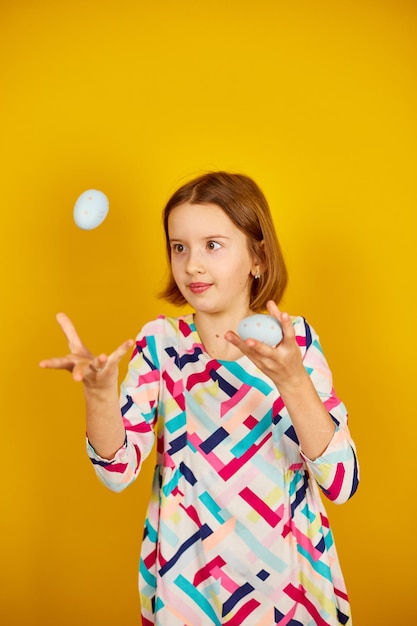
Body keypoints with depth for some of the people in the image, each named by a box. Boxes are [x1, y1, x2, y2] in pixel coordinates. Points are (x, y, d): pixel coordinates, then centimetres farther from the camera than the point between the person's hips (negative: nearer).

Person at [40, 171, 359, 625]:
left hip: (285, 575, 0)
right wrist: (99, 389, -30)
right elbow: (118, 472, -13)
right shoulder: (160, 341, -7)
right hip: (186, 581, 1)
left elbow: (342, 485, -17)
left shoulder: (296, 339, -10)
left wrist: (292, 380, -30)